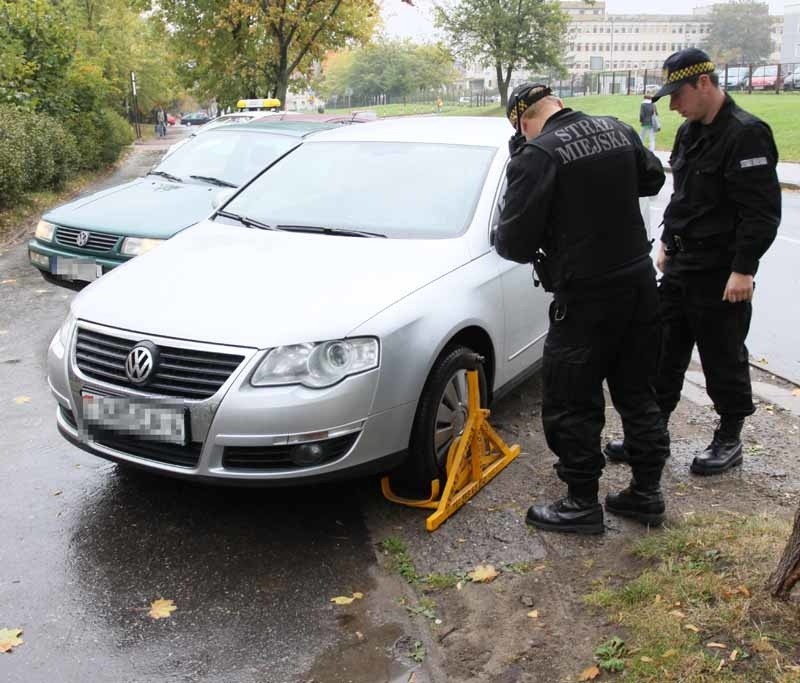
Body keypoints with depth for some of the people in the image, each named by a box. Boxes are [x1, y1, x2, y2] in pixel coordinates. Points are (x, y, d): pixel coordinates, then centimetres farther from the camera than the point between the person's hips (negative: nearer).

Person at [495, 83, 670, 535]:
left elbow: (515, 242, -16)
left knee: (572, 404, 6)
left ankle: (582, 504, 15)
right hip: (639, 279, 7)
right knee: (638, 392, 17)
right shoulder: (619, 130, 5)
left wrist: (503, 240, 6)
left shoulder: (536, 155, -16)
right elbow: (653, 178, 22)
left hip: (586, 294, -7)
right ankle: (647, 492, 28)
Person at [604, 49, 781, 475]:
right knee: (663, 353, 11)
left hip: (720, 274, -8)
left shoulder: (746, 134, -16)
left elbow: (762, 211, -20)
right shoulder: (689, 132, 11)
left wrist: (743, 269, -22)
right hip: (680, 265, 8)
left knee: (723, 359, 5)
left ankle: (729, 439, 23)